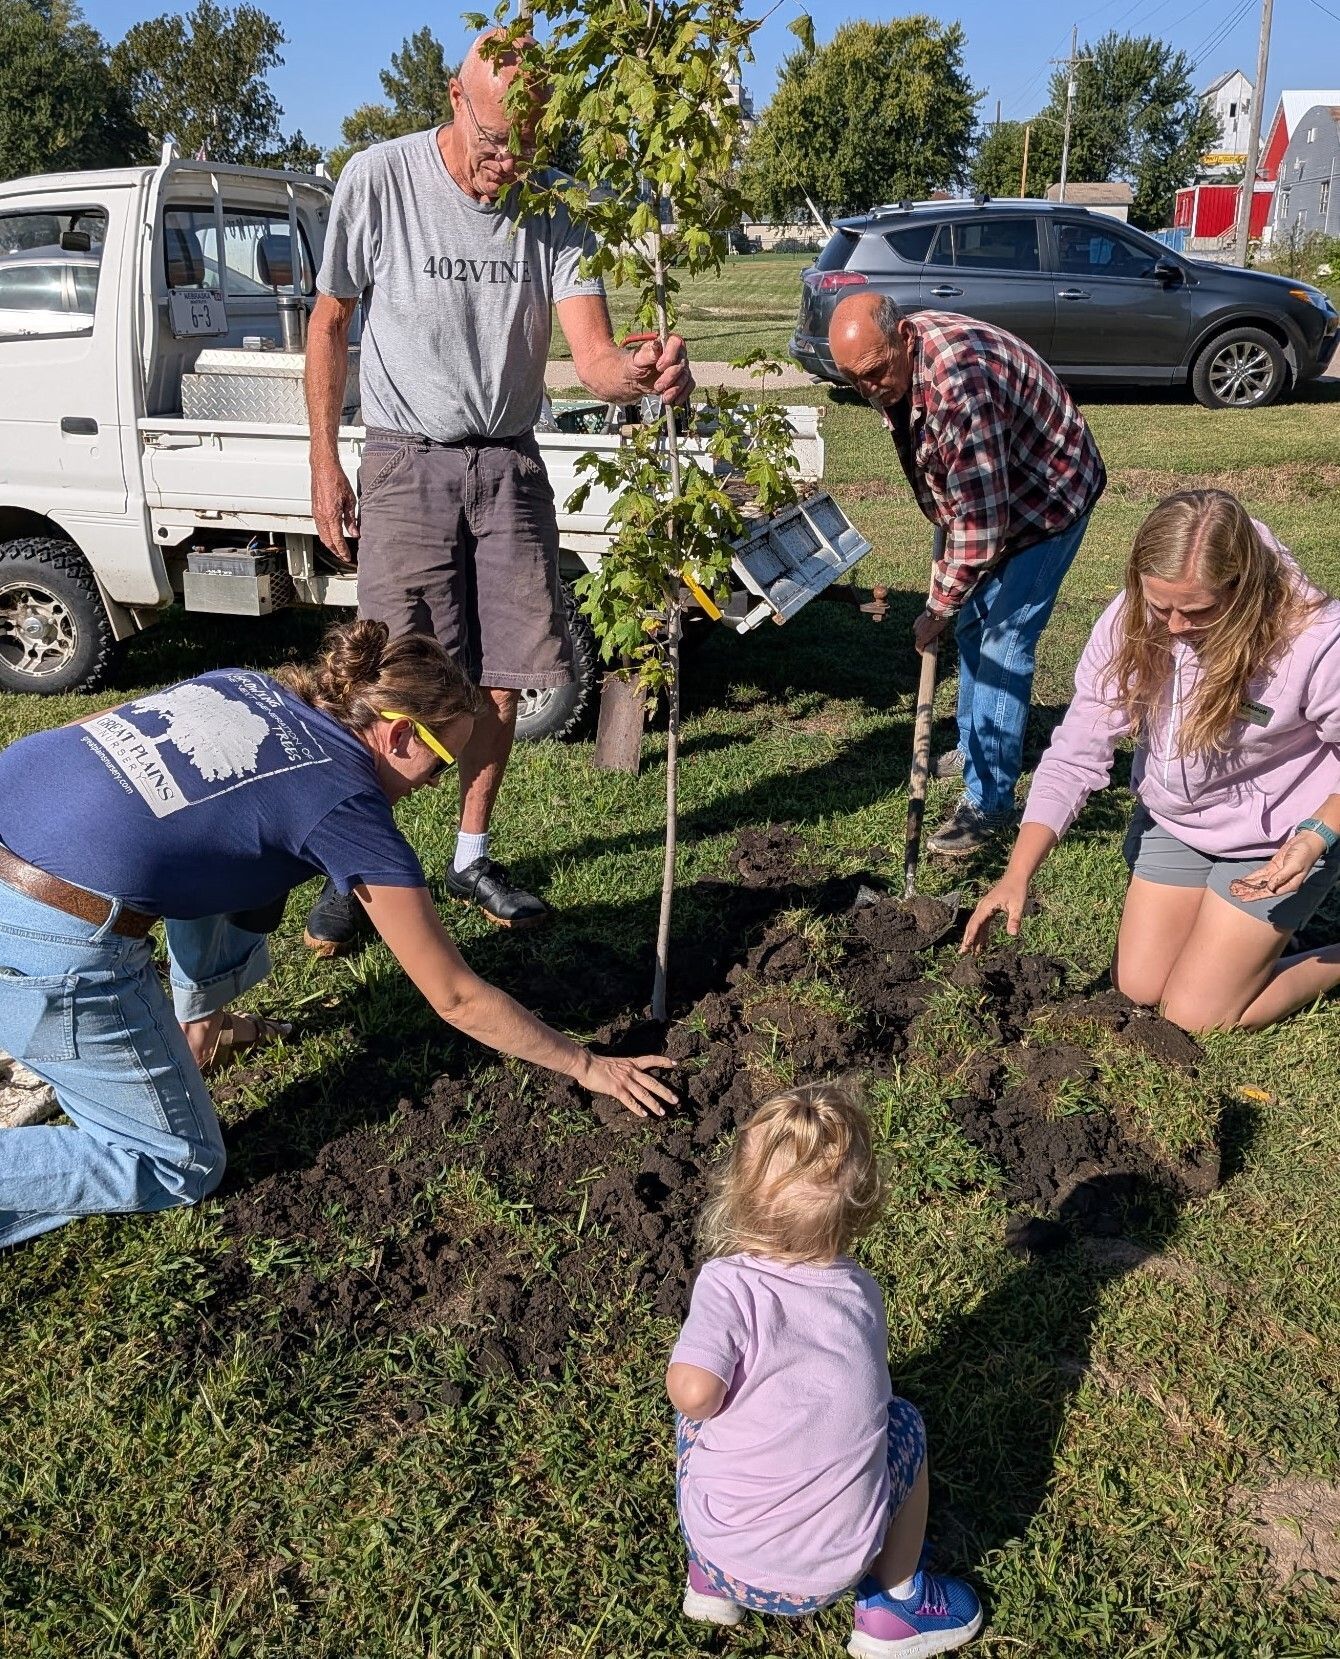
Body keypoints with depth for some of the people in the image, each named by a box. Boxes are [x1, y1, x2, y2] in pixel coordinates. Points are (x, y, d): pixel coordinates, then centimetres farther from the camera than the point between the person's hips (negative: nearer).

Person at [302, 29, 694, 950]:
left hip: (510, 462, 3)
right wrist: (325, 461, -2)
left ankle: (473, 857, 22)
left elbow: (593, 358, -14)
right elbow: (331, 323, 1)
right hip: (408, 461, -3)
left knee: (502, 675, 4)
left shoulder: (554, 209, -4)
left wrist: (641, 373, -38)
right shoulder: (380, 178, -9)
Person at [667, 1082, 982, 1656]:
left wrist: (713, 1408, -6)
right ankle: (894, 1606, 31)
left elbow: (692, 1391, -29)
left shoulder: (728, 1282, -16)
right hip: (833, 1568, 2)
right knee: (904, 1422, 25)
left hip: (724, 1552, -1)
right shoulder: (863, 1292, -3)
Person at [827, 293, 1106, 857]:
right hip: (983, 494, 9)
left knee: (1003, 642, -10)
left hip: (1047, 497, -9)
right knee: (972, 622, 17)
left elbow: (981, 526, -35)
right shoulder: (892, 361, -10)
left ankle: (990, 800, -4)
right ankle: (974, 749, 36)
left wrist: (937, 608, -24)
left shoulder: (959, 386, -39)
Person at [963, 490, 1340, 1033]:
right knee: (1137, 988, 10)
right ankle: (1259, 931, 35)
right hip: (1171, 820, 5)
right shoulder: (1130, 622, -21)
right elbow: (1075, 755, -19)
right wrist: (1017, 875, -26)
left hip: (1277, 841, -4)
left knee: (1195, 1015, -4)